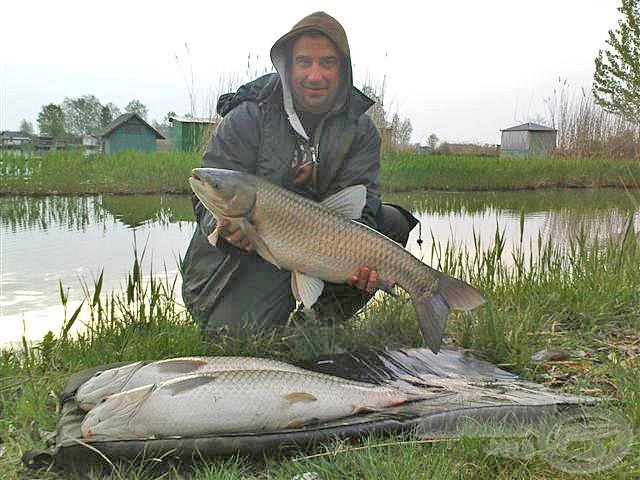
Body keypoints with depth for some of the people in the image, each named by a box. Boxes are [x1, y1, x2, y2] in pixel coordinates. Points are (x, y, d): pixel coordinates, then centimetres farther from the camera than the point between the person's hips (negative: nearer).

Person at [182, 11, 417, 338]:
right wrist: (224, 227, -39)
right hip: (247, 251, -4)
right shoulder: (247, 118, -12)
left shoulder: (359, 128, -2)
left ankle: (325, 319, -3)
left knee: (392, 221, -12)